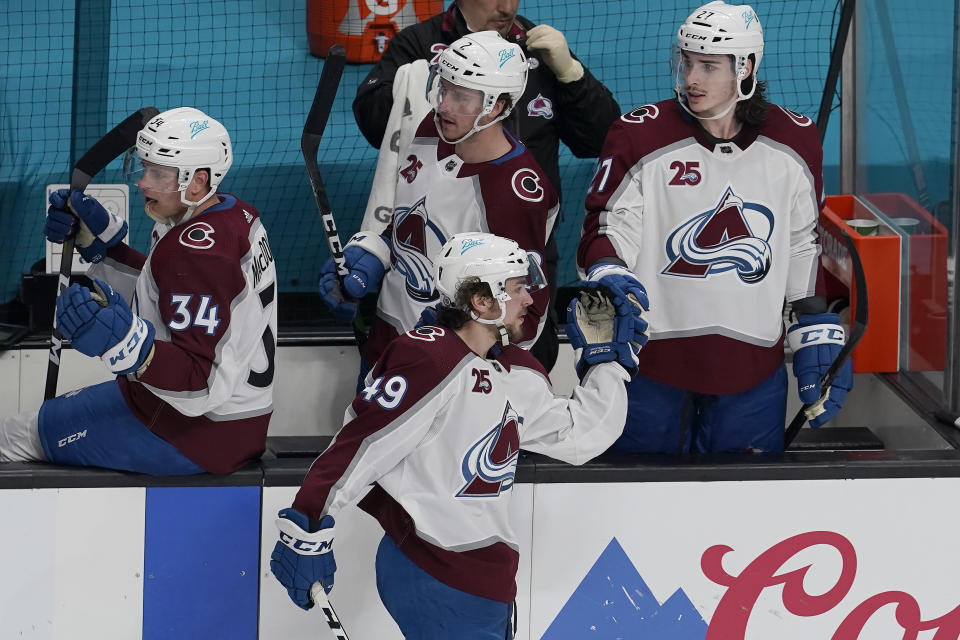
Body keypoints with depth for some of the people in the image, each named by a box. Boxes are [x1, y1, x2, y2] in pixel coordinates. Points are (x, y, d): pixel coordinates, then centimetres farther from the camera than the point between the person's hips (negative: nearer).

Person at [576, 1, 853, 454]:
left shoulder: (794, 144, 3)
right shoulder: (640, 137, -6)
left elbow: (805, 250, 12)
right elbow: (606, 229, -4)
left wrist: (818, 338, 9)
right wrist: (609, 280, -25)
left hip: (753, 368, 2)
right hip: (649, 361, -2)